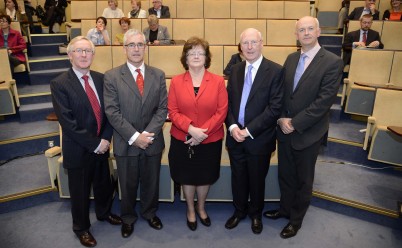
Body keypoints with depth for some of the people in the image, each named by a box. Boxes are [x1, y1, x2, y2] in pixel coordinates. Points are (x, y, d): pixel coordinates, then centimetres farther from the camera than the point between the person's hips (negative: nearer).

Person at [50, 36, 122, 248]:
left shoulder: (100, 79, 1)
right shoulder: (59, 84, -15)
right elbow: (67, 122, -20)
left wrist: (105, 139, -10)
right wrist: (94, 144, -18)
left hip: (102, 146, 5)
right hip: (78, 149, -4)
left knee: (104, 184, 22)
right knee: (80, 192, 14)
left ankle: (103, 213, 51)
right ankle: (81, 227, 39)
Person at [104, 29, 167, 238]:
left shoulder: (158, 75, 3)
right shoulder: (112, 76, -5)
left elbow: (162, 108, -2)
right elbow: (112, 112, -11)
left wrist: (148, 134, -14)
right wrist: (134, 136, -17)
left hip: (153, 141, 2)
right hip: (126, 142, -2)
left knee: (151, 182, 17)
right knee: (127, 184, 14)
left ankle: (150, 213, 43)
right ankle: (128, 218, 39)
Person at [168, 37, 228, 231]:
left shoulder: (218, 81, -4)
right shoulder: (176, 82, -2)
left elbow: (222, 112, -9)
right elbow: (172, 111, -6)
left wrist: (202, 131, -18)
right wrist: (191, 129, -21)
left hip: (210, 140, 0)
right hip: (183, 140, 0)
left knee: (205, 177, 16)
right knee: (187, 177, 15)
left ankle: (201, 209, 42)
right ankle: (190, 211, 38)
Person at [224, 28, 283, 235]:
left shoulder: (275, 71, -10)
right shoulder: (235, 70, 7)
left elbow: (275, 107, -15)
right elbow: (228, 101, 6)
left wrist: (249, 130, -17)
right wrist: (232, 126, -10)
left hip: (259, 138, -3)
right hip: (235, 136, 4)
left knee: (257, 179, 15)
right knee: (238, 177, 17)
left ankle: (255, 214, 39)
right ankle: (239, 210, 41)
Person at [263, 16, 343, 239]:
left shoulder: (333, 62, -13)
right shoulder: (291, 58, 6)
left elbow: (324, 101, -18)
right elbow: (281, 92, 6)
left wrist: (295, 123, -18)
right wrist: (282, 119, -9)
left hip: (308, 133, -5)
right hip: (284, 129, 5)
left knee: (303, 180, 13)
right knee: (285, 175, 18)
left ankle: (296, 219, 33)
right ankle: (285, 208, 42)